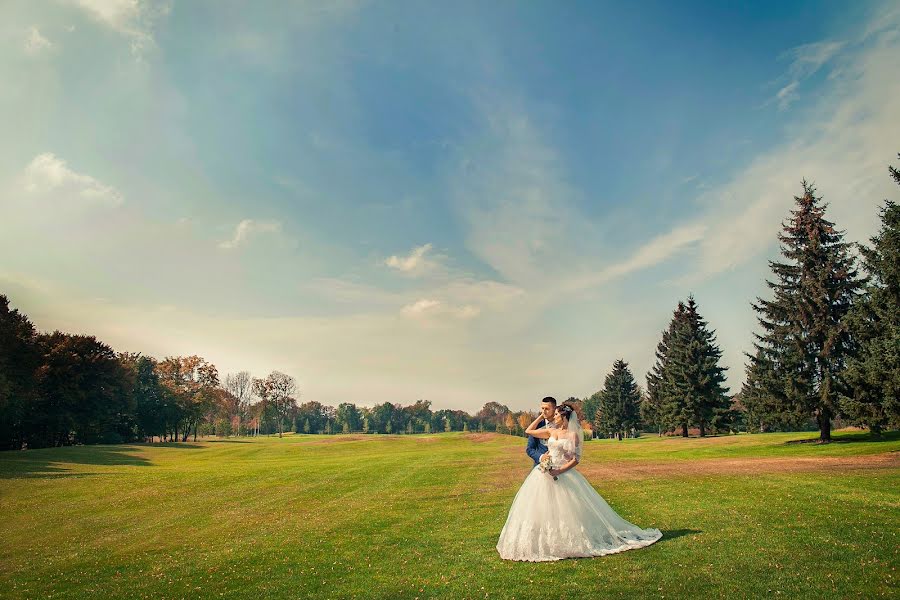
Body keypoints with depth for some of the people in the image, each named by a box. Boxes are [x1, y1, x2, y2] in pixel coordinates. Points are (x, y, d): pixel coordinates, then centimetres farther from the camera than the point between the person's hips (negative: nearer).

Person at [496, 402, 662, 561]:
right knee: (542, 509, 2)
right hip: (545, 475, 5)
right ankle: (543, 543, 10)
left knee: (565, 510, -4)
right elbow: (528, 431, 16)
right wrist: (542, 416, 14)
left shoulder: (573, 435, -3)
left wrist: (559, 471, -18)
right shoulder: (550, 432, 11)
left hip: (563, 475, -5)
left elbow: (576, 459, -8)